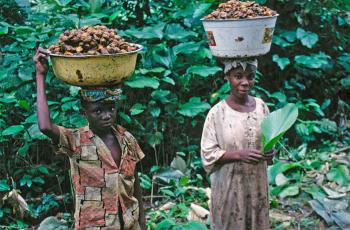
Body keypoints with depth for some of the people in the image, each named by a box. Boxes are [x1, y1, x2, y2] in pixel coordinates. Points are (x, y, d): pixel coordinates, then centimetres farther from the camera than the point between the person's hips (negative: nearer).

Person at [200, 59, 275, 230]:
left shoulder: (261, 106, -1)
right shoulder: (217, 113, -14)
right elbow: (208, 154, -12)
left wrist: (269, 151, -10)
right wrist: (238, 154, -23)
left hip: (257, 182, 4)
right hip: (229, 186, -4)